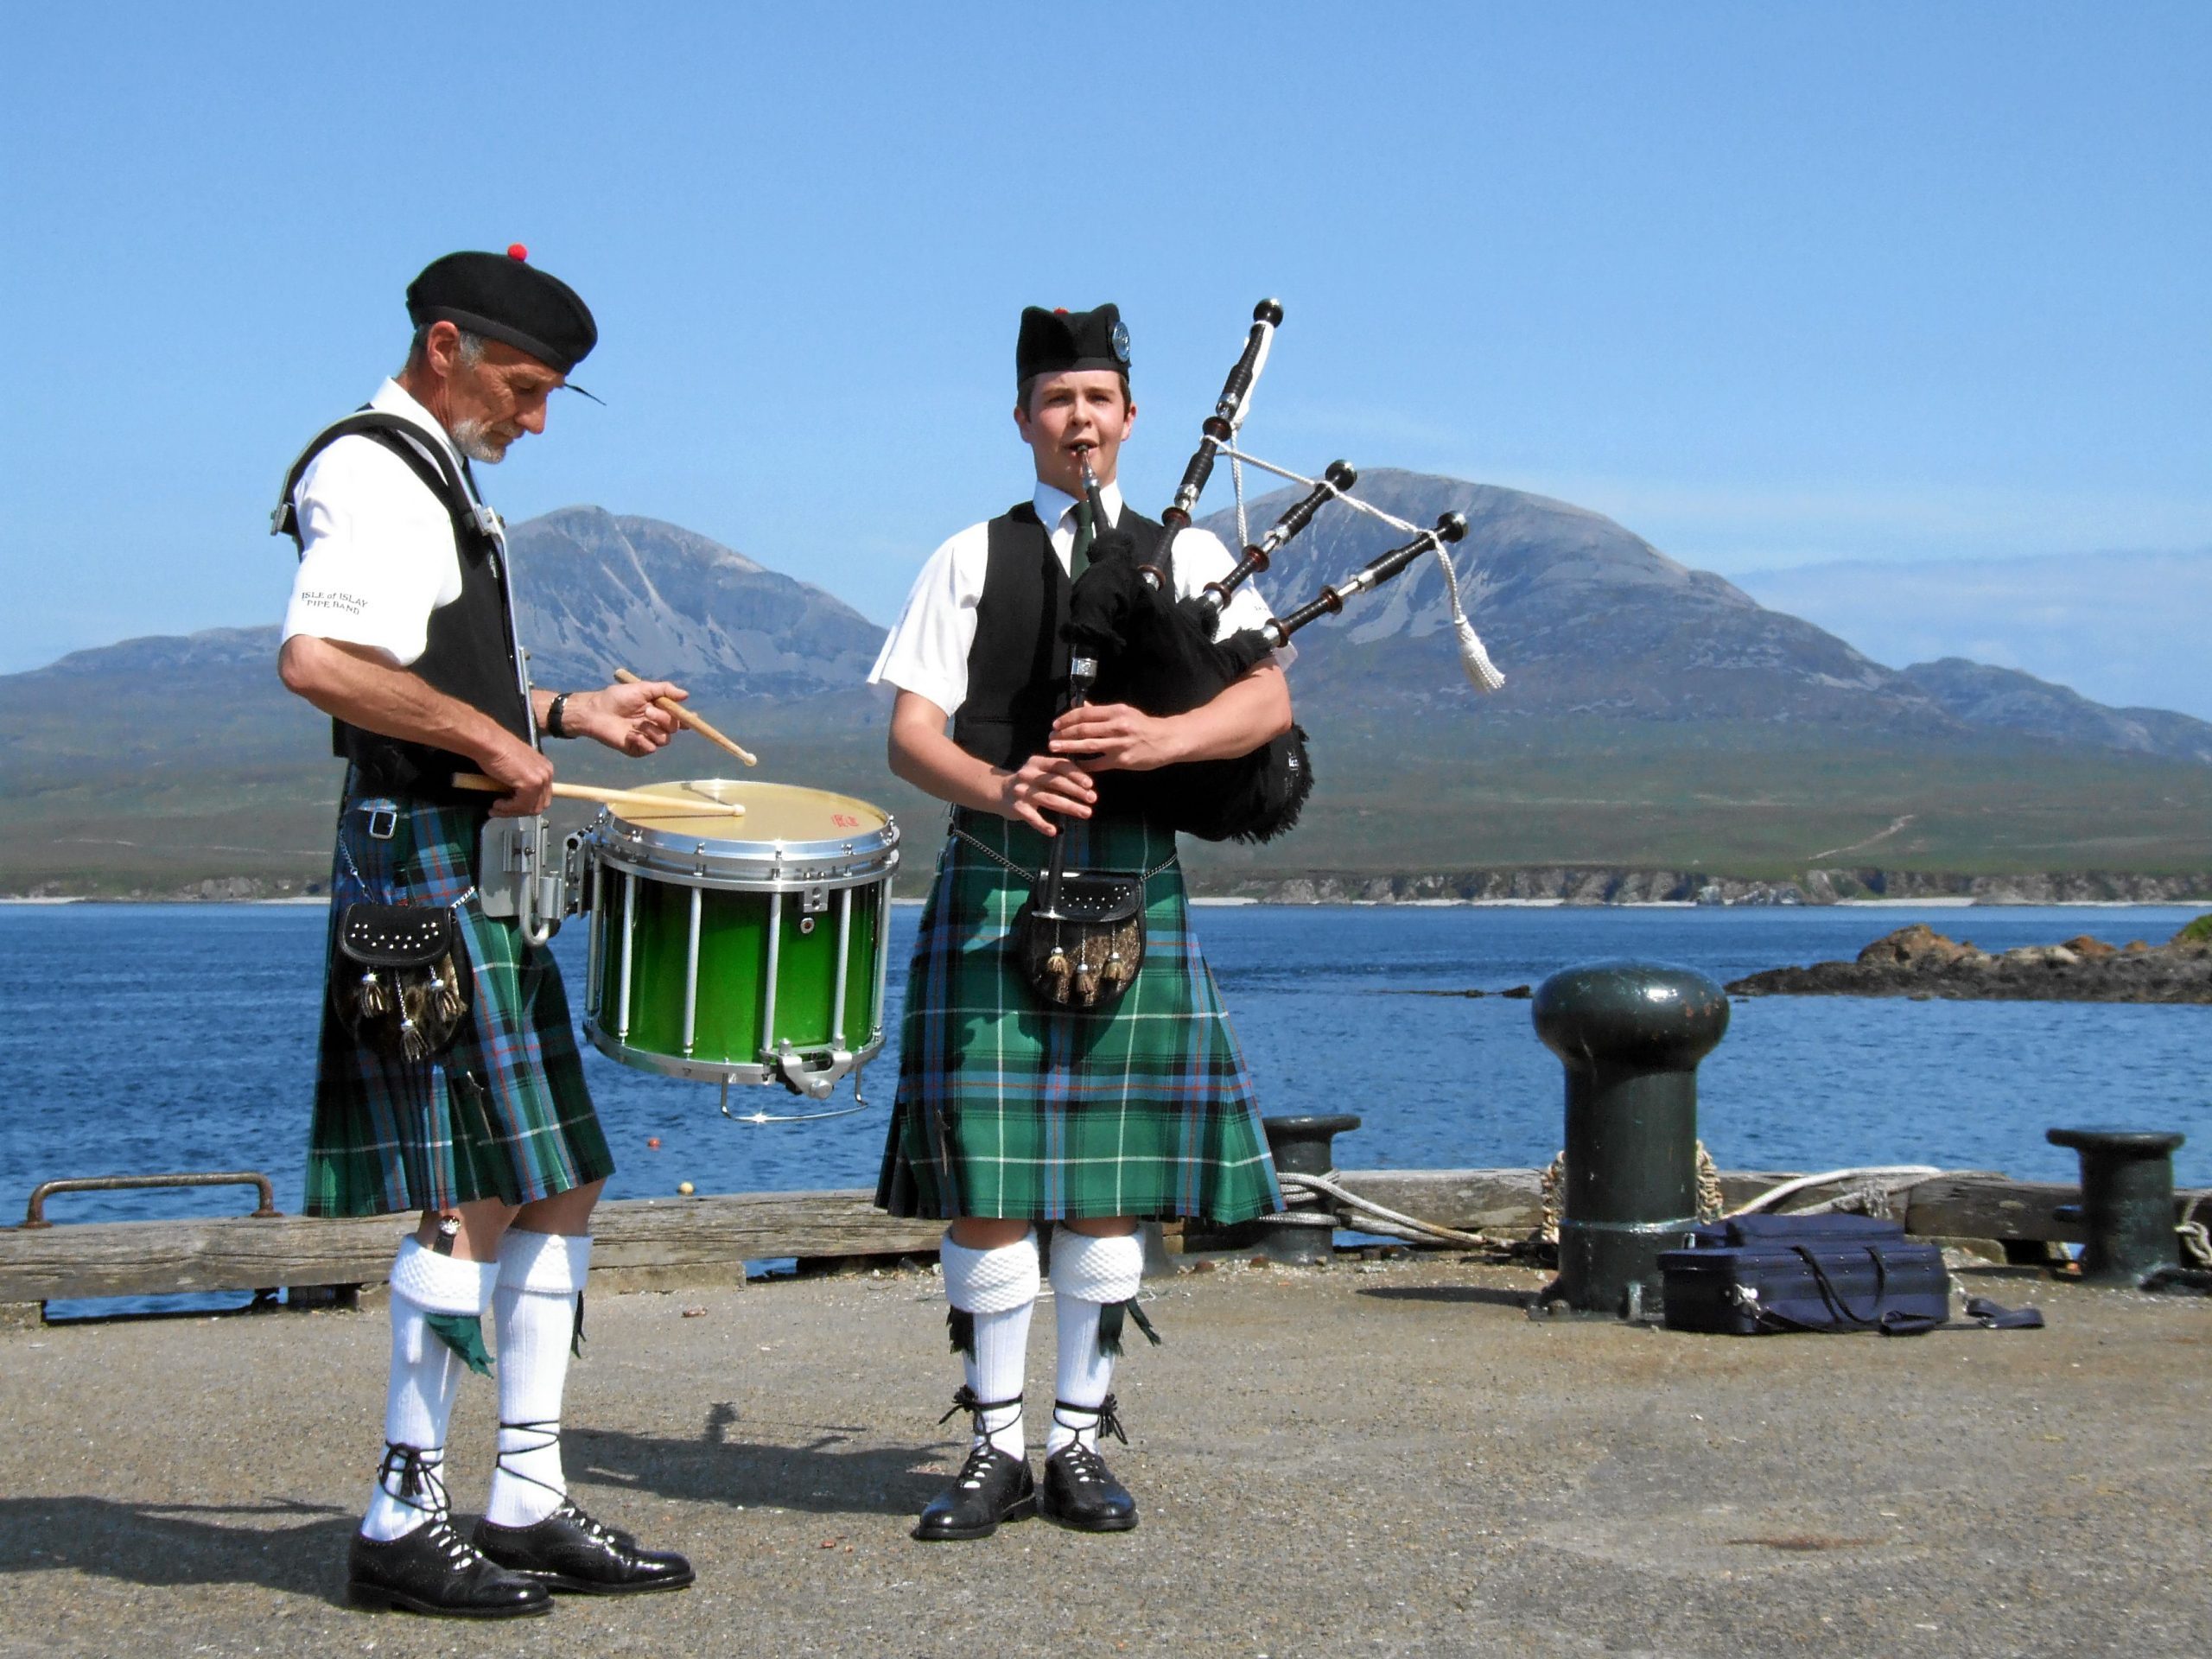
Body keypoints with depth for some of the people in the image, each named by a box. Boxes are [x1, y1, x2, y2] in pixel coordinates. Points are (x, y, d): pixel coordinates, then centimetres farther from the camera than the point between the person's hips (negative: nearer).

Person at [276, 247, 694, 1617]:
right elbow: (319, 662, -26)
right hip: (427, 868, -10)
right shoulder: (372, 474, -11)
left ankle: (529, 1507, 15)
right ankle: (404, 1525, 1)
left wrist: (565, 714, 18)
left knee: (563, 1186, 10)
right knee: (479, 1198, -9)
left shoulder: (440, 481, 21)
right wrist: (491, 739, -20)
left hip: (490, 874, 10)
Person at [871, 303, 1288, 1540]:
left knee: (1112, 1175, 3)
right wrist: (998, 788, -19)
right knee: (986, 1173, -2)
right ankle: (997, 1448, 8)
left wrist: (1163, 737, -18)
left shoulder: (1189, 555, 13)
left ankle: (1083, 1443, 14)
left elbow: (1270, 702, 1)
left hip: (1133, 892, 1)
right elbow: (911, 732, 2)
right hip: (993, 886, 0)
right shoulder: (972, 560, 11)